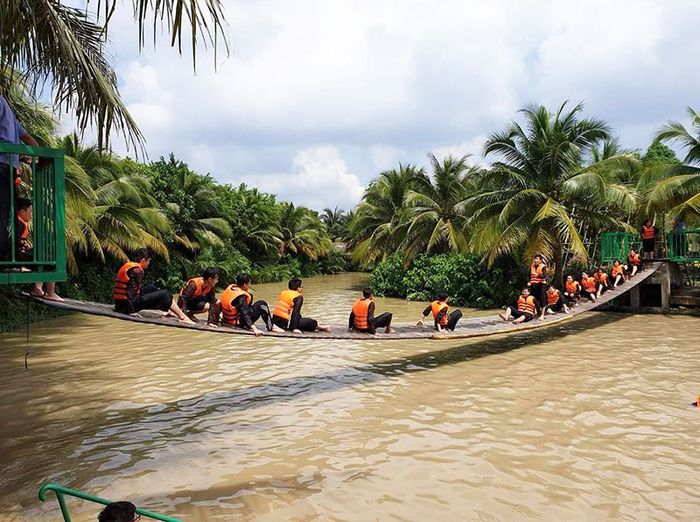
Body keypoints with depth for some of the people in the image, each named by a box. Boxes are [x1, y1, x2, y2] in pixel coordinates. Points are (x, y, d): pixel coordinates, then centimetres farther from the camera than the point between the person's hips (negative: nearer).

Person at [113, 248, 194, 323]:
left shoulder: (128, 266, 12)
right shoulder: (137, 270, -16)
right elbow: (132, 290, -23)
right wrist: (132, 311, -22)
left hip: (120, 302, 10)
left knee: (151, 288, 26)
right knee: (165, 294, -4)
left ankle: (167, 310, 25)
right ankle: (182, 317, 0)